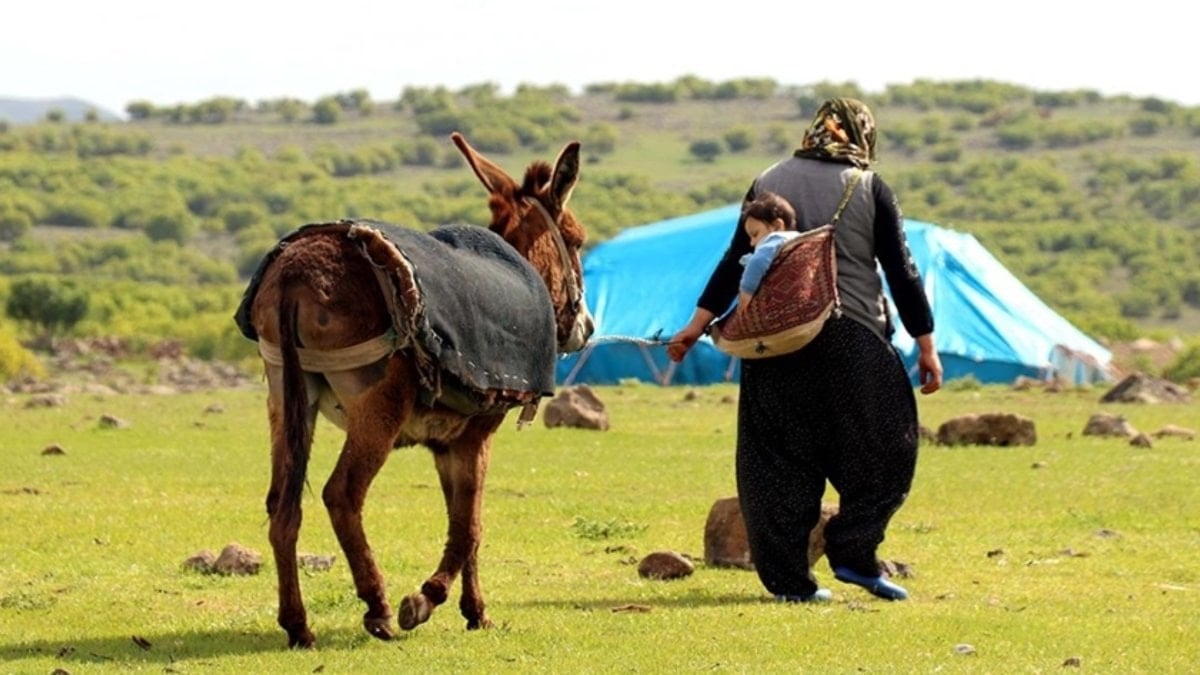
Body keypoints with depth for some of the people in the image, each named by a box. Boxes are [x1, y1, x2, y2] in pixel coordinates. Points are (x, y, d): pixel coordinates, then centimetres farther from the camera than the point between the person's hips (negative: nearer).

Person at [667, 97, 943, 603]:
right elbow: (901, 272, 1)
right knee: (885, 446, 10)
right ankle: (852, 552, 0)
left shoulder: (768, 183, 10)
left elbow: (735, 262, 10)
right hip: (853, 340, -3)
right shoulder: (869, 188, 1)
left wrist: (698, 325, 15)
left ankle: (787, 577, 4)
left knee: (780, 457, 7)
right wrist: (925, 344, 5)